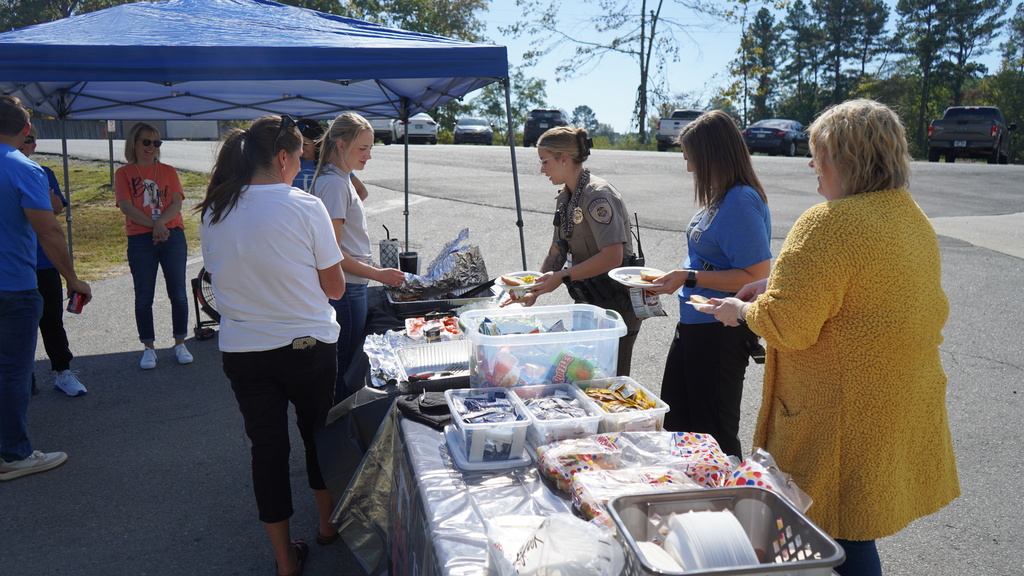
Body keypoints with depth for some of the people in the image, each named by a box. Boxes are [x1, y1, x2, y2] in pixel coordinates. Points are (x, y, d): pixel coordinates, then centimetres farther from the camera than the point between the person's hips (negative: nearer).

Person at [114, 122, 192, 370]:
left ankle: (180, 343, 15)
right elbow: (127, 207, -5)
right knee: (144, 296, 3)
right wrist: (154, 225, -16)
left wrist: (160, 222, -17)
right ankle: (149, 348, 13)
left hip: (173, 237, 1)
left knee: (178, 293, 3)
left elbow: (177, 203, 0)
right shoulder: (124, 173, 6)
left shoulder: (168, 171, 11)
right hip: (140, 240, -1)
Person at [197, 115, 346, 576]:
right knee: (318, 433, 20)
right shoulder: (306, 208, -16)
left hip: (242, 352, 3)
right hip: (306, 347, -3)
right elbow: (335, 287, -9)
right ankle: (327, 524, 41)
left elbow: (220, 274, 10)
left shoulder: (213, 213, -3)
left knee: (267, 448, 13)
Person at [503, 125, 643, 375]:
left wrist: (563, 276, -23)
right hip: (587, 301, 9)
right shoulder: (565, 198, 10)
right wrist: (534, 291, 9)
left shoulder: (598, 195, -18)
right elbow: (557, 252, 16)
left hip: (616, 302, -9)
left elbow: (613, 257, -26)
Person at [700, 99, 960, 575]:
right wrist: (779, 285, 14)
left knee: (843, 538, 6)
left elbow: (788, 325, -24)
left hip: (846, 417, -9)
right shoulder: (913, 217, 9)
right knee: (856, 531, 22)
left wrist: (742, 310, -3)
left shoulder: (829, 224, -22)